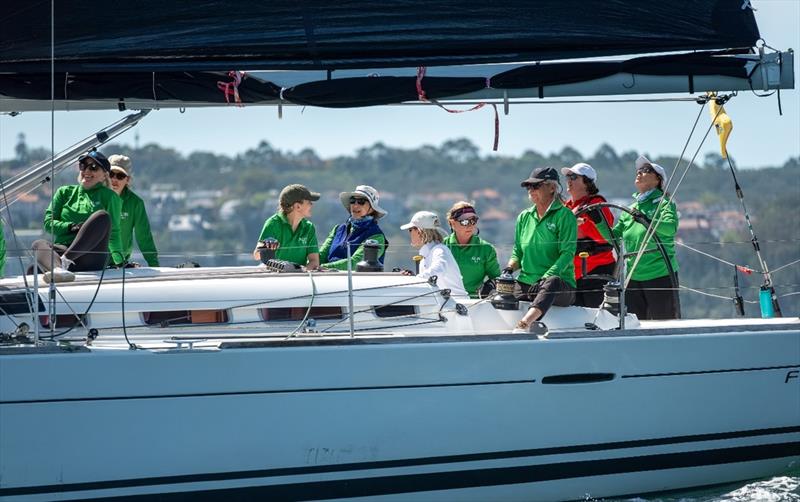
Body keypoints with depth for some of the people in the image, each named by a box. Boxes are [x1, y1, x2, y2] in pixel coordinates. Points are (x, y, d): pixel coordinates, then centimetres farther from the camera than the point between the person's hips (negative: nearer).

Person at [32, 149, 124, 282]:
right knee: (39, 244, -30)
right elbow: (48, 222, 13)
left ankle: (64, 260, -43)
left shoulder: (108, 196, 17)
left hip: (91, 258, -2)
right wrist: (71, 227, -7)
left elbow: (113, 233, 13)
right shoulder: (65, 192, 23)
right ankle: (58, 268, -66)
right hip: (61, 249, 2)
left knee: (102, 216, -27)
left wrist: (119, 260, -3)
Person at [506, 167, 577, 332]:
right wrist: (510, 267, -1)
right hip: (525, 284, 5)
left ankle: (523, 324, -60)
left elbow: (567, 253, -9)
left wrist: (545, 278, -23)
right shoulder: (524, 217, 17)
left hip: (561, 287, -5)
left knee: (553, 282, -41)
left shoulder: (564, 215, 0)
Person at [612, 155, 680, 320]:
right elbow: (613, 235, 15)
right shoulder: (631, 209, 17)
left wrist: (646, 220, -38)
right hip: (633, 276, 6)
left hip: (660, 275, -6)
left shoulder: (663, 201, -2)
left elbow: (671, 227, -22)